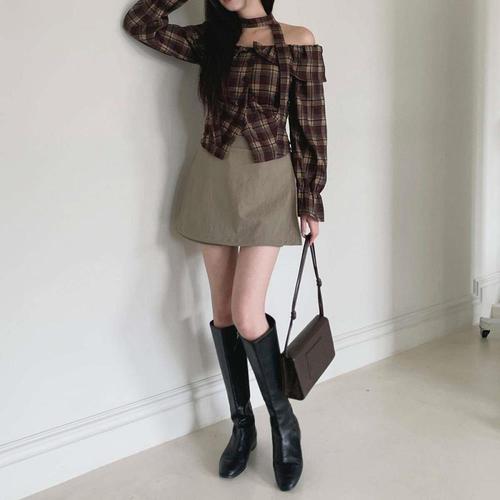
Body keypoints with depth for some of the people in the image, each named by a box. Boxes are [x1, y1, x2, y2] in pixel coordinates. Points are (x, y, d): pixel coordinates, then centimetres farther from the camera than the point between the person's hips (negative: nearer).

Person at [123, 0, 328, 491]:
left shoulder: (298, 42, -4)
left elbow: (309, 128, -3)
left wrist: (311, 201, -3)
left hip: (267, 185, -4)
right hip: (212, 182, 4)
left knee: (247, 314, -12)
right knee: (223, 311, 7)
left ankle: (283, 420, 13)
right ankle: (241, 424, 24)